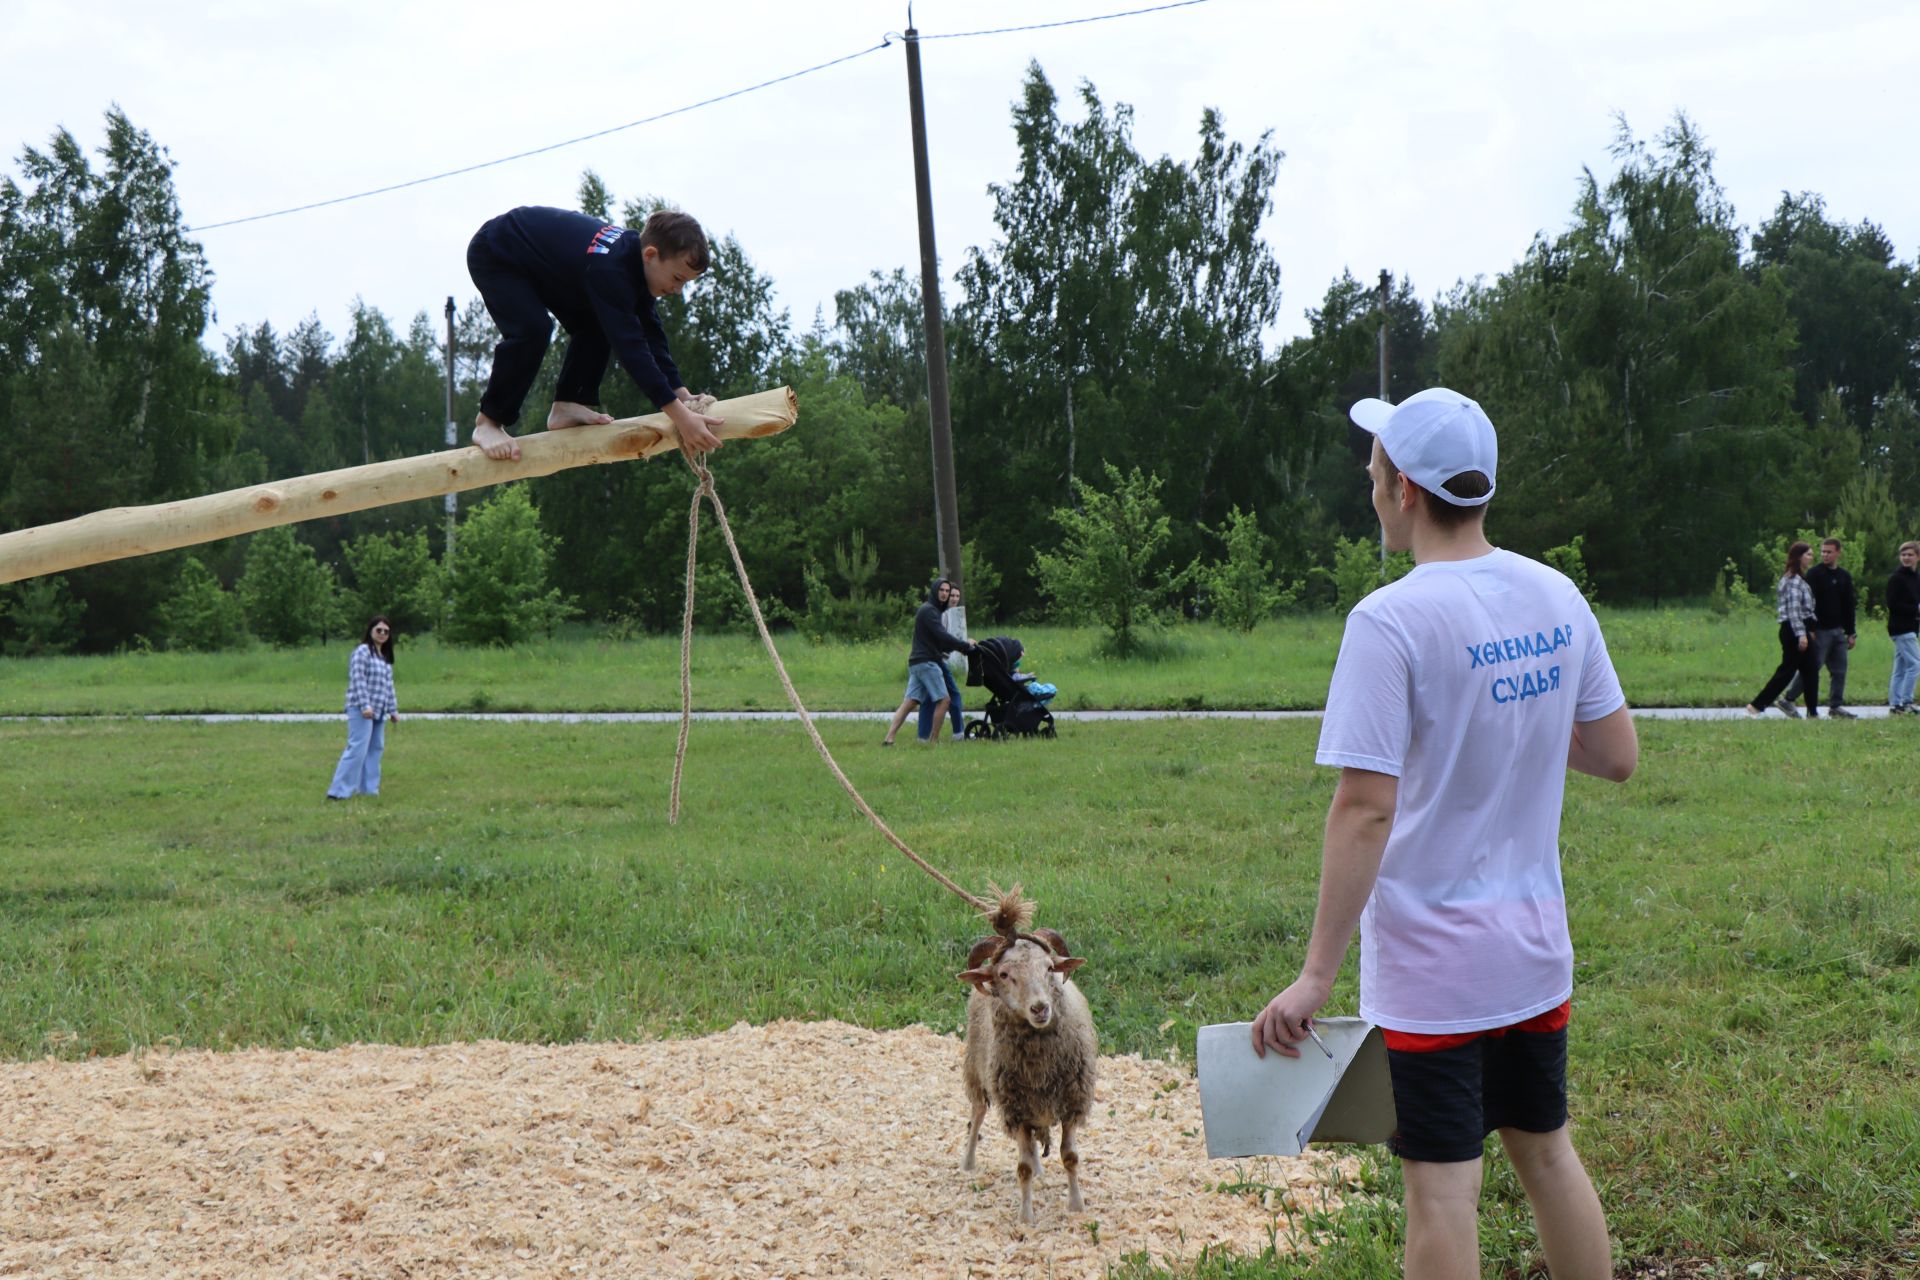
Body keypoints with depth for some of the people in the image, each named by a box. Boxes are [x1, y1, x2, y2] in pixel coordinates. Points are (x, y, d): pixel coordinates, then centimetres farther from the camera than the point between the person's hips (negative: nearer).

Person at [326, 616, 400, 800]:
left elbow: (388, 684, 22)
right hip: (362, 710, -9)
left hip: (378, 712, 9)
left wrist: (393, 709, 20)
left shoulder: (385, 657, 18)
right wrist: (365, 705, -22)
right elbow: (358, 680, -16)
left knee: (375, 749, 9)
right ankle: (339, 790, -14)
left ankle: (368, 788, 15)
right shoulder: (362, 652, -8)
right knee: (357, 748, -13)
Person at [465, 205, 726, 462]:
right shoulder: (608, 268, -40)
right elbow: (629, 344, -45)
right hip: (493, 256, -9)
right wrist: (680, 416, -48)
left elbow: (651, 335, -7)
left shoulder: (634, 256, -12)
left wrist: (683, 395, -16)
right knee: (532, 329, -28)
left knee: (595, 325, -1)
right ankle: (488, 422, -14)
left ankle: (567, 406, 4)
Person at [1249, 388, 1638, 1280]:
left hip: (1433, 963, -6)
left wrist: (1316, 975, -18)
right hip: (1536, 946, 6)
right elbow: (1618, 758, 8)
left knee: (1441, 1183, 1)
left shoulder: (1391, 621, -19)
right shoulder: (1558, 599, 1)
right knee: (1545, 1151, 19)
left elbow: (1366, 810, -22)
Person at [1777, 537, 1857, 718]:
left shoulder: (1845, 577, 14)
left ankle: (1836, 706, 9)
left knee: (1839, 670, 4)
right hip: (1820, 630, -6)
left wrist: (1850, 633, 13)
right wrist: (1810, 629, -19)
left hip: (1838, 631, 6)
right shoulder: (1814, 574, -6)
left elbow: (1848, 606, 18)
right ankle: (1787, 699, 2)